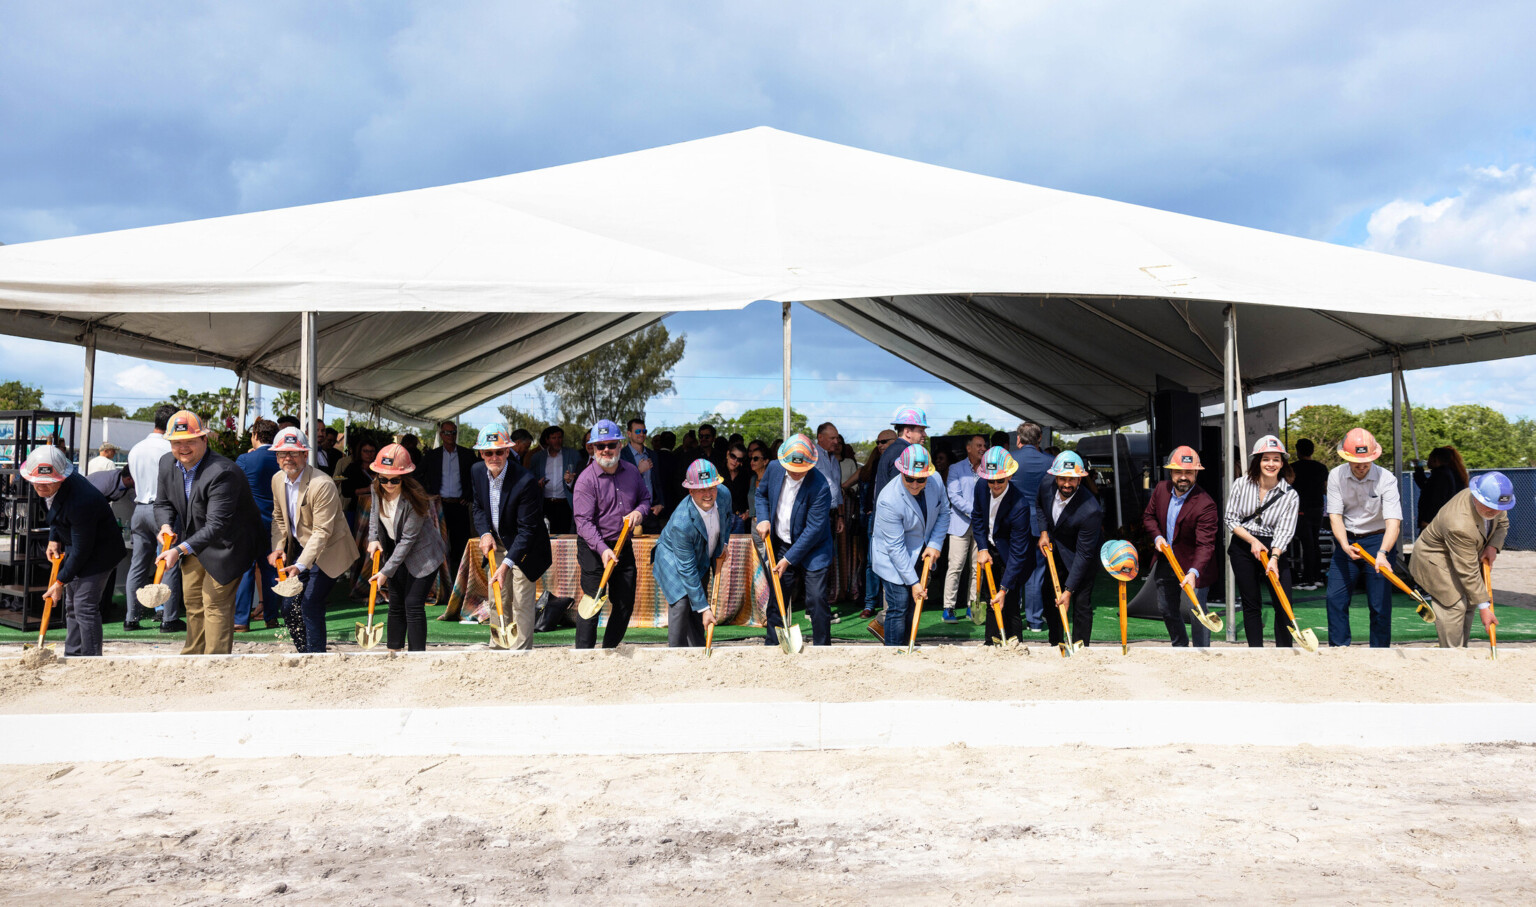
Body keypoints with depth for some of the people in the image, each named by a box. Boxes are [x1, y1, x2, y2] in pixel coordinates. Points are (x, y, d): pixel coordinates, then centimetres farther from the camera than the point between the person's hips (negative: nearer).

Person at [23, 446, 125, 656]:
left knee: (85, 606, -13)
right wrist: (53, 539, 5)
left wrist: (60, 582, -17)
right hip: (74, 546, 10)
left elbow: (81, 550, -26)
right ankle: (72, 657, 26)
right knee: (71, 605, 15)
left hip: (99, 550, -10)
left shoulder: (79, 501, -35)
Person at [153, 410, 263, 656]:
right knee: (192, 601, 16)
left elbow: (216, 525, -35)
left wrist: (180, 550, -42)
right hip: (193, 543, 8)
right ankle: (193, 656, 30)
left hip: (225, 544, -8)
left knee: (215, 604, -8)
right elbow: (162, 502, 8)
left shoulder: (223, 473, -32)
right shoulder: (167, 463, -6)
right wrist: (166, 525, -15)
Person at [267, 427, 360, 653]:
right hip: (299, 549, 7)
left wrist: (300, 565, -32)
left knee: (310, 606, -12)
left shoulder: (322, 484, -25)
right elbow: (279, 517, 14)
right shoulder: (278, 480, 0)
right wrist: (278, 547, -2)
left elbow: (322, 532, -26)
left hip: (326, 552, -7)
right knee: (290, 607, 7)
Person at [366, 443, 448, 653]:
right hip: (396, 552, 6)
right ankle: (394, 653, 20)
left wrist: (386, 571, -22)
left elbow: (408, 539, -24)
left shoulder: (413, 498, -28)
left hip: (422, 554, -6)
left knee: (413, 605, -11)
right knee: (396, 605, 9)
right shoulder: (377, 488, -8)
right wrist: (373, 538, -2)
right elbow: (375, 511, 14)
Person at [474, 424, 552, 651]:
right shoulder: (477, 471, -8)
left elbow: (527, 530, -27)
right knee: (497, 601, 14)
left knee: (521, 604, -3)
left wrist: (507, 564, -32)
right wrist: (485, 533, -12)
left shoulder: (526, 481, -29)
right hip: (496, 544, 6)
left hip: (524, 548, -6)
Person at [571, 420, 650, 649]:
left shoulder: (631, 471, 3)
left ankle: (610, 650, 28)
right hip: (594, 549, -6)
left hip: (624, 546, 6)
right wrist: (603, 549, -32)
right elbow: (584, 521, -20)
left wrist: (639, 511, -6)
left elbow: (645, 498, 19)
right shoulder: (586, 479, -14)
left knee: (625, 604, 11)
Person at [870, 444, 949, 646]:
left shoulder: (935, 480, -16)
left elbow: (943, 513, 3)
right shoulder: (888, 500, -32)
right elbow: (896, 547, -26)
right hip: (892, 559, -6)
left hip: (920, 553, 6)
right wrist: (913, 582, -23)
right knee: (899, 606, -6)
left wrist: (935, 544, -9)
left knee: (914, 603, 15)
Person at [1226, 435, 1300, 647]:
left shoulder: (1290, 495, -6)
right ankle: (1256, 651, 12)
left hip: (1274, 550, 0)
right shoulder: (1241, 485, -3)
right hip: (1243, 548, 1)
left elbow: (1284, 531, -13)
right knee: (1251, 604, 5)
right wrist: (1253, 541, -13)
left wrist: (1274, 558, -26)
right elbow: (1231, 519, -1)